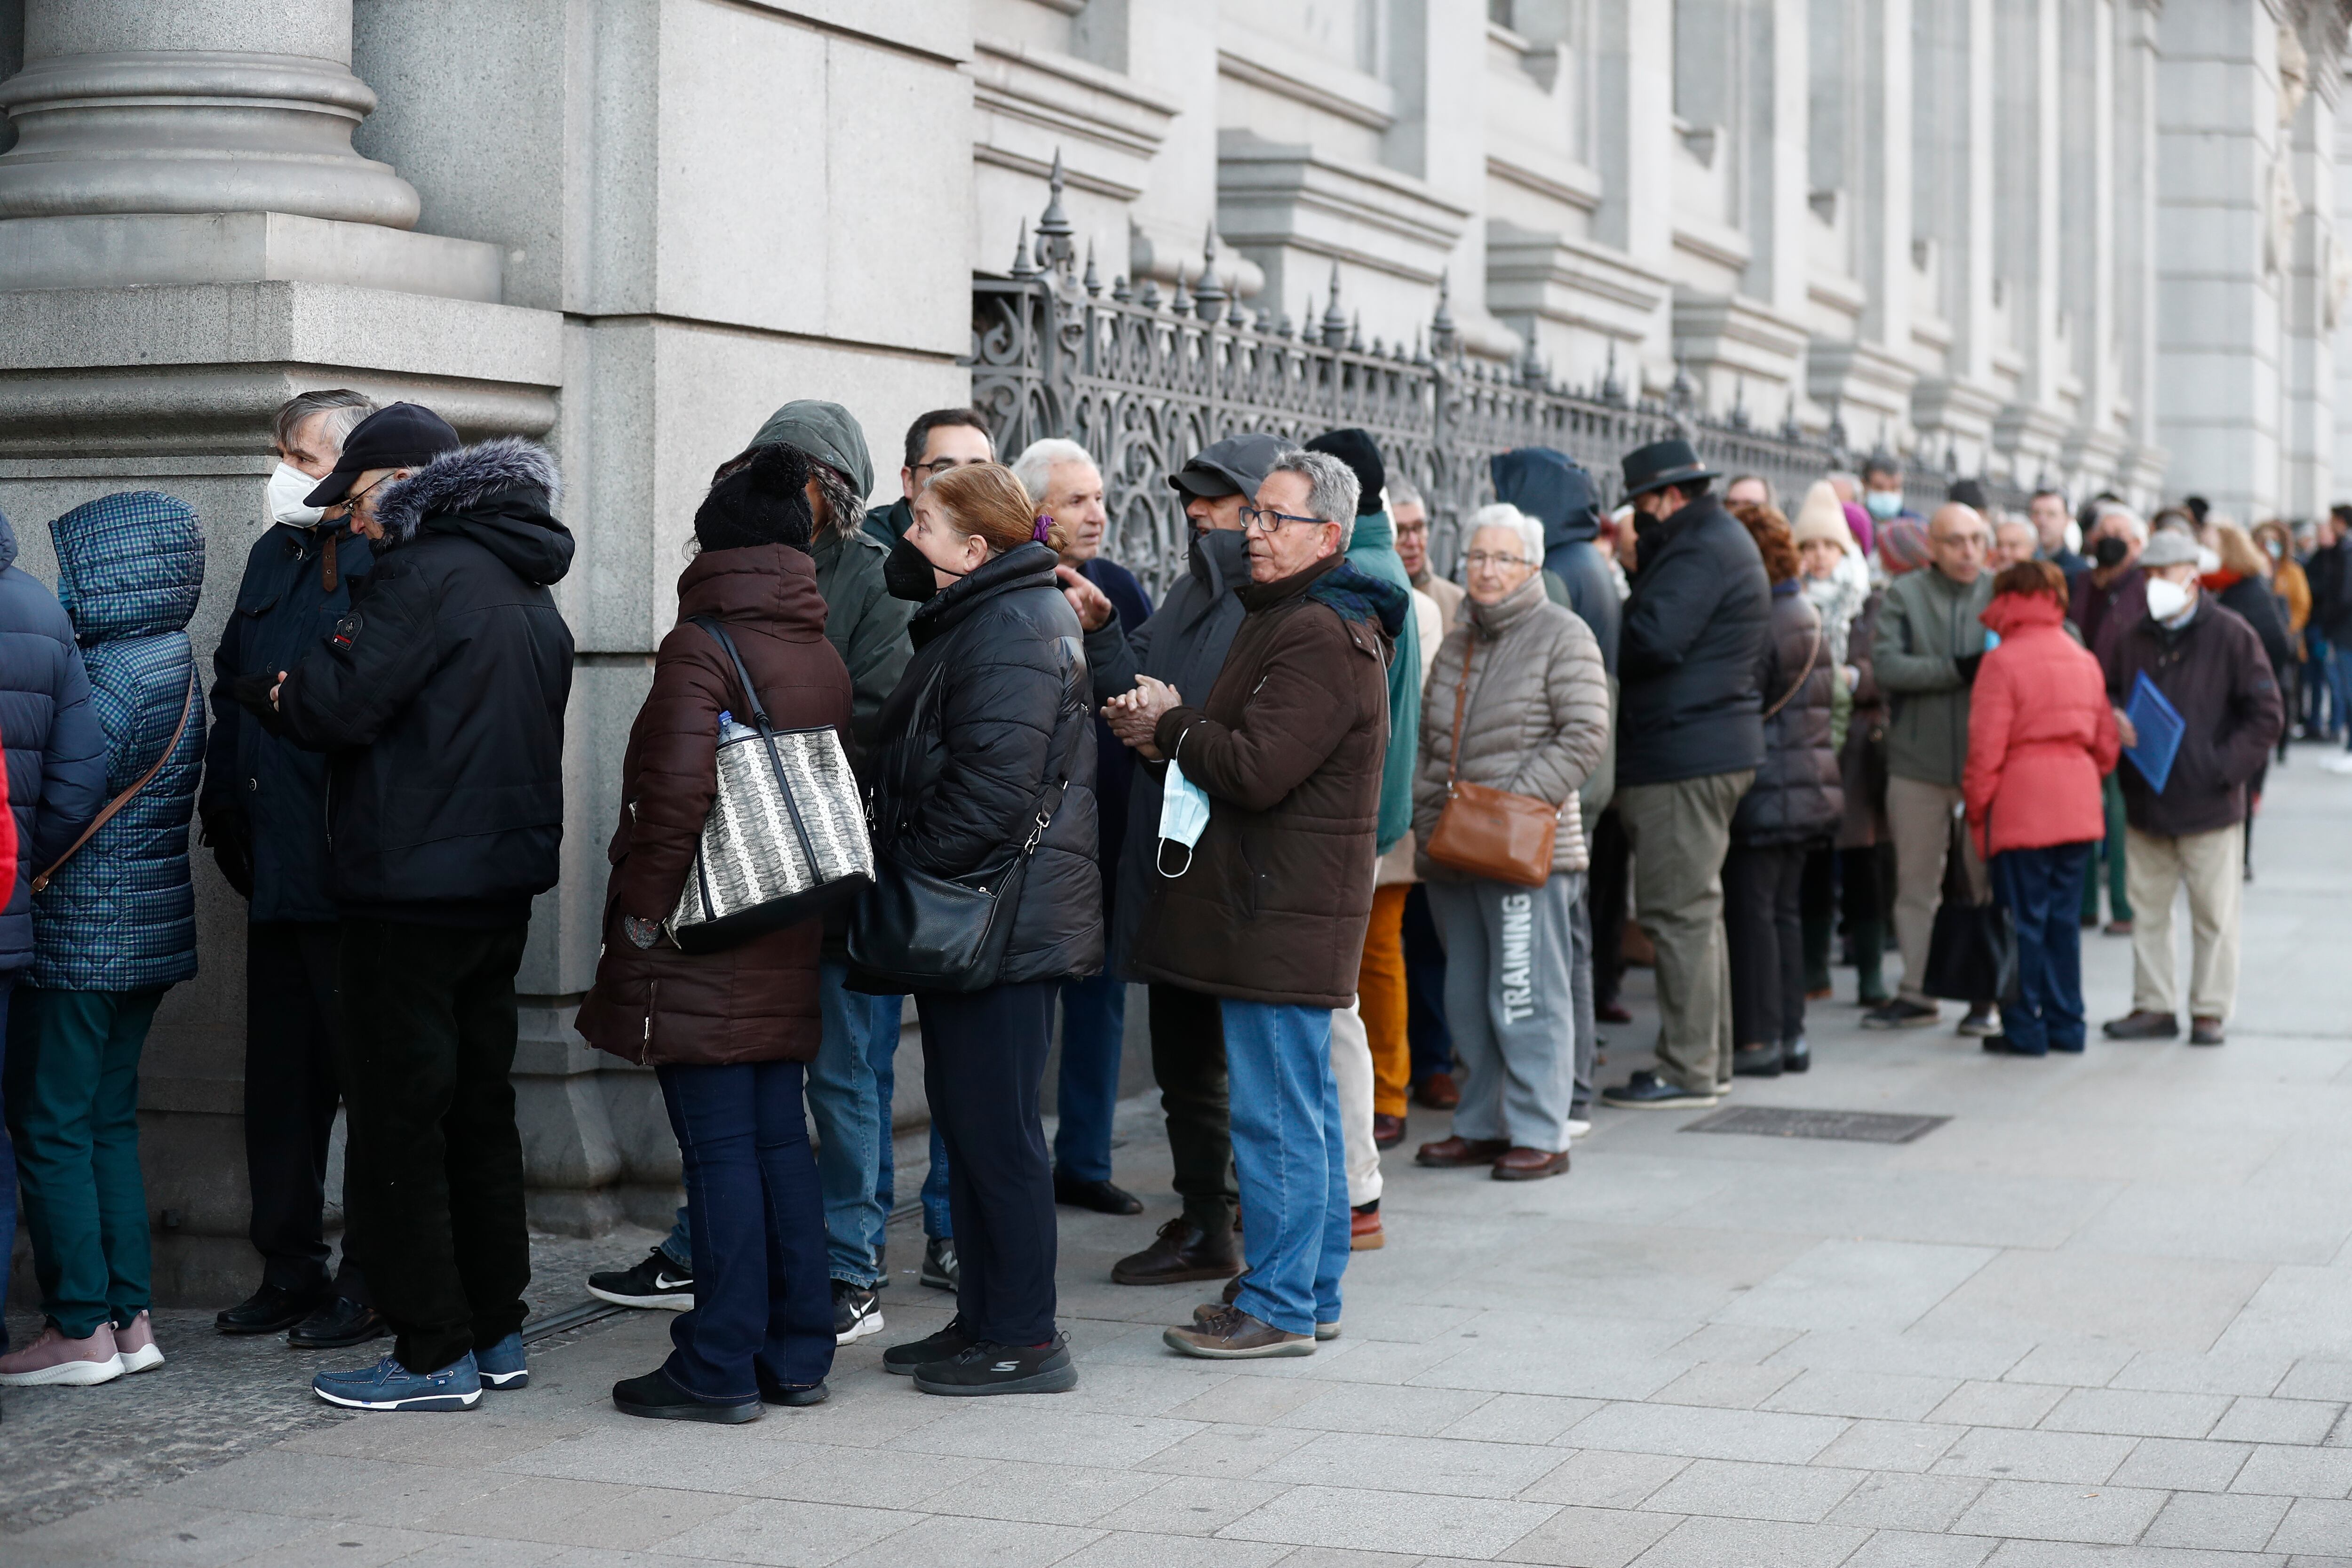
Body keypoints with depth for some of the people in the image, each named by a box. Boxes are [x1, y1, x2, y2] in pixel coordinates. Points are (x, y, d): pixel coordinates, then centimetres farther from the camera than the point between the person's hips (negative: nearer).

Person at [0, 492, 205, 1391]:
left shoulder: (108, 676, -17)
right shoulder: (177, 668, 9)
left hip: (80, 937, -9)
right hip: (150, 934, 9)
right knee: (108, 1123, 14)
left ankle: (81, 1331, 2)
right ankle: (131, 1317, 15)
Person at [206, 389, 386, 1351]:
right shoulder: (274, 559, 15)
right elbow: (233, 688, 21)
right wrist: (226, 810, 15)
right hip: (278, 873, 8)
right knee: (280, 1080, 13)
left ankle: (373, 1283, 11)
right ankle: (290, 1274, 23)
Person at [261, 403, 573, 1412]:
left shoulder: (425, 573, -14)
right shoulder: (526, 592, 15)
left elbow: (338, 704, -20)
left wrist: (269, 692, 1)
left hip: (412, 891, -9)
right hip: (504, 885, 9)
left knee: (396, 1120, -2)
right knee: (478, 1109, 15)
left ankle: (434, 1355, 0)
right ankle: (495, 1332, 21)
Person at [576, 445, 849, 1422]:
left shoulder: (702, 649, -12)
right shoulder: (826, 661, 11)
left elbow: (674, 794, -22)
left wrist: (641, 911, -13)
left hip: (704, 944, -7)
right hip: (788, 941, 8)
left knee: (720, 1150, -5)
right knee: (781, 1141, 12)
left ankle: (719, 1370, -1)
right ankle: (797, 1356, 18)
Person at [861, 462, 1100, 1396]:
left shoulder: (1012, 635, -17)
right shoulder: (978, 619, 17)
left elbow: (991, 791, -24)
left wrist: (902, 868, -15)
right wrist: (894, 863, 12)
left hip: (1003, 923, -11)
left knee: (995, 1129, -4)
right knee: (965, 1119, 15)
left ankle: (1023, 1339, 3)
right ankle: (984, 1320, 24)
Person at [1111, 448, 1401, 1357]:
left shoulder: (1321, 637, -17)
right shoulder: (1291, 619, 19)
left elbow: (1258, 770, -23)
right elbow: (1241, 736, 21)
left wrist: (1167, 727, -8)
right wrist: (1173, 728, 0)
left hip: (1281, 911, -11)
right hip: (1288, 906, 11)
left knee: (1275, 1114, -6)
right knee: (1307, 1105, 15)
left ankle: (1279, 1307, -1)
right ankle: (1312, 1294, 22)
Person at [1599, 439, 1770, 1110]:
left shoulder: (1701, 552, -14)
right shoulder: (1721, 540, 20)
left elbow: (1653, 640, -24)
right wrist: (1639, 564, 3)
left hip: (1683, 757, -11)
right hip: (1713, 750, 11)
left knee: (1679, 911, -8)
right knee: (1695, 910, 16)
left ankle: (1688, 1071, -5)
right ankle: (1710, 1059, 22)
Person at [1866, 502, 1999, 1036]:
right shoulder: (1904, 595, 2)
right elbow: (1886, 664, -11)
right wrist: (1958, 670, -18)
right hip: (1918, 761, 0)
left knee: (1988, 880, 4)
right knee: (1915, 882, 7)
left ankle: (1985, 996, 12)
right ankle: (1916, 993, 17)